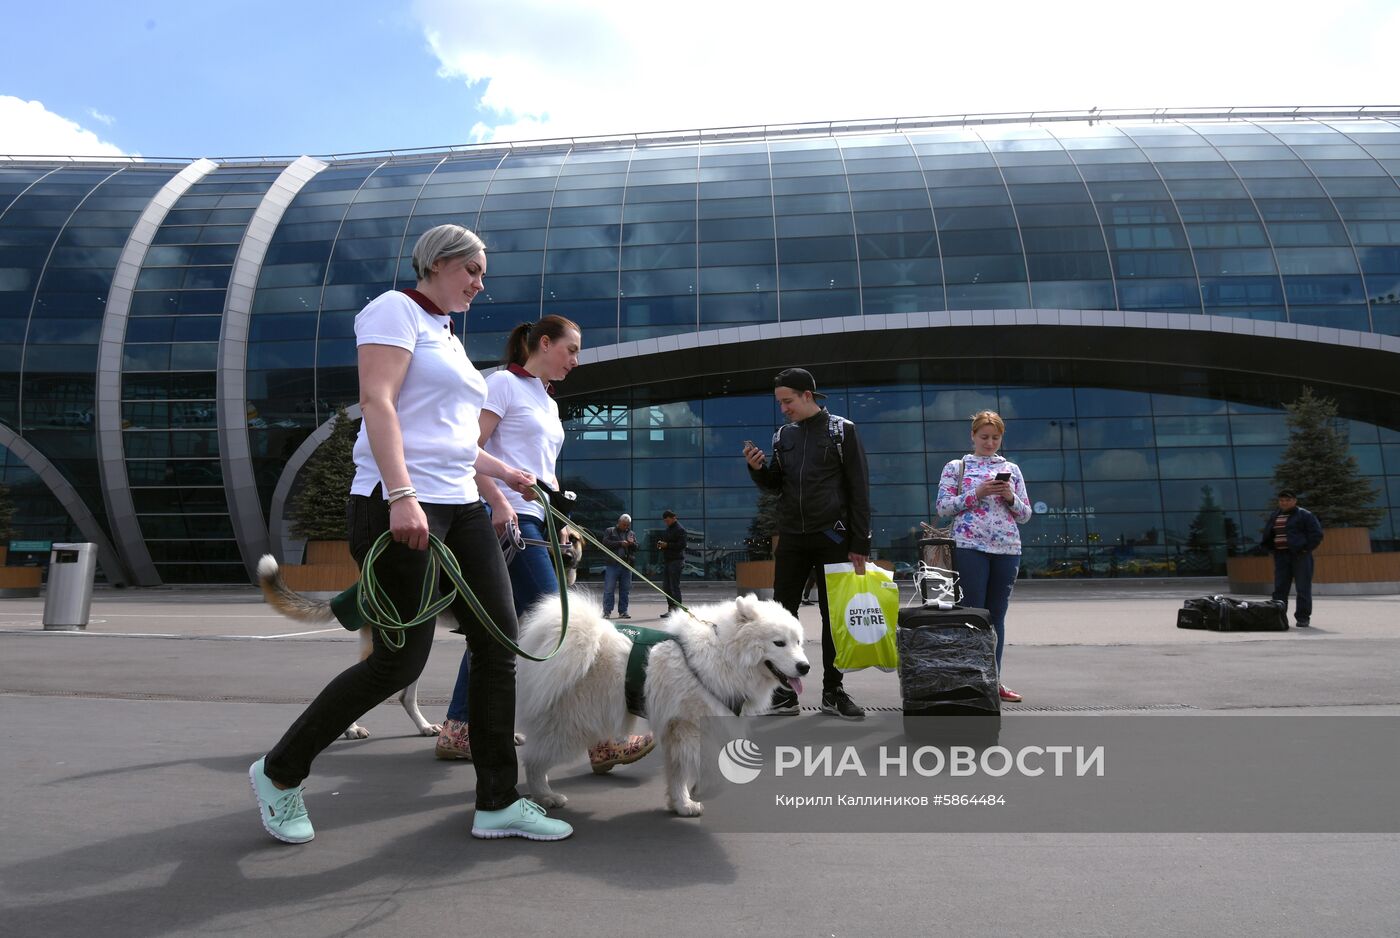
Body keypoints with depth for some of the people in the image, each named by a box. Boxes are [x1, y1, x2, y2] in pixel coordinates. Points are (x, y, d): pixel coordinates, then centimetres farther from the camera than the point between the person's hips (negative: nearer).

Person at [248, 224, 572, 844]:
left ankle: (497, 803, 9)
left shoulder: (448, 338, 24)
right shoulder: (395, 310, -3)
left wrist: (506, 473, 31)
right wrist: (402, 495, -27)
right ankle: (279, 773, 16)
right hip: (399, 505, -9)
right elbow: (377, 402, -17)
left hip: (459, 508, 9)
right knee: (400, 661, -6)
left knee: (498, 642, 1)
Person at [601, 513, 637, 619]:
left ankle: (623, 611, 12)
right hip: (612, 565, -3)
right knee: (609, 589, -4)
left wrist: (632, 543, -9)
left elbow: (636, 548, 14)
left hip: (626, 565, 3)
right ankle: (607, 611, 1)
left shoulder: (632, 533, 17)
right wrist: (620, 543, -12)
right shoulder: (610, 531, 7)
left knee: (625, 590, 5)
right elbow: (605, 543, -7)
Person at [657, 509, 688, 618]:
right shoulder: (667, 529, 19)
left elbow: (682, 545, -17)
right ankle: (671, 608, 17)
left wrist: (667, 545, -17)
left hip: (676, 561, -9)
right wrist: (661, 543, 7)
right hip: (666, 560, 9)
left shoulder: (680, 529, -8)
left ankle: (676, 610, -2)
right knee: (666, 587, 10)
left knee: (674, 586, -7)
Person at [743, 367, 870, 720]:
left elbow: (859, 489, -5)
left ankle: (833, 691, 15)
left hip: (832, 538, -4)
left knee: (834, 616, 4)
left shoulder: (842, 430, -3)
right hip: (791, 538, 4)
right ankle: (784, 691, 12)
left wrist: (860, 543, -10)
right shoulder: (782, 435, 9)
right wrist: (758, 469, -6)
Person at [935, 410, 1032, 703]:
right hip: (970, 547, -3)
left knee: (997, 615, 6)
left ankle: (994, 680, 12)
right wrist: (976, 494, -11)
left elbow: (1025, 515, 16)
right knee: (973, 613, -4)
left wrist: (1011, 497, -4)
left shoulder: (1011, 469, 17)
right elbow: (943, 508, 0)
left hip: (1007, 549, 3)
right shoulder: (957, 467, 9)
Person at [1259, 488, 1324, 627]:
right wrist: (1270, 548, 10)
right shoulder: (1275, 516, 16)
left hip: (1300, 555, -6)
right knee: (1280, 588, 5)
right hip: (1281, 556, 6)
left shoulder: (1304, 515, -2)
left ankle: (1303, 618, 4)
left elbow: (1317, 534, -8)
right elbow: (1267, 535, 24)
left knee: (1303, 589, -2)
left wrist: (1305, 549, -12)